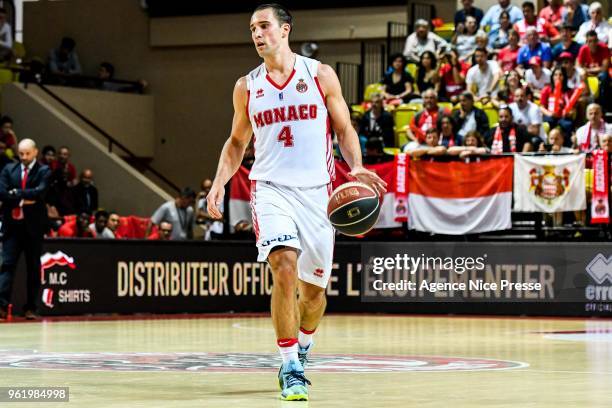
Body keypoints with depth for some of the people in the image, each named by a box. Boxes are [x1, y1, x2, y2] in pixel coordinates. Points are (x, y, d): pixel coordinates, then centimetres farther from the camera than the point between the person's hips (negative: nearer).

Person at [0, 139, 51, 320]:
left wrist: (17, 193, -12)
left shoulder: (44, 171, 2)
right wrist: (22, 200, -15)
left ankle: (30, 308, 10)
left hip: (33, 225, -1)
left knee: (33, 268, 5)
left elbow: (40, 191, -15)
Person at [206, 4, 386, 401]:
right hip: (271, 187, 0)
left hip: (316, 190, 0)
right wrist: (220, 182, 4)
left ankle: (302, 347, 38)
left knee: (314, 287, 7)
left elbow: (345, 129, 5)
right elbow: (237, 141, 18)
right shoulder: (247, 86, 8)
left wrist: (356, 167, -13)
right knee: (285, 269, -22)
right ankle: (290, 369, -16)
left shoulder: (320, 74, 2)